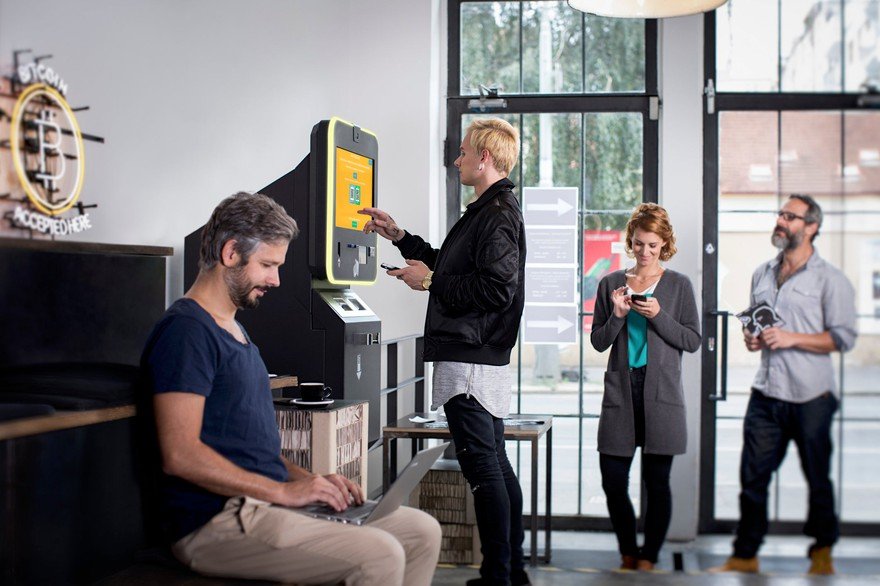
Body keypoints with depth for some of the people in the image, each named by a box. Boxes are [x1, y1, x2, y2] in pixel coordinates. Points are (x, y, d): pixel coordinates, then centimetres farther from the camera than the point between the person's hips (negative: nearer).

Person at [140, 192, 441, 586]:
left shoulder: (234, 331, 21)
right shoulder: (186, 330, -12)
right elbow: (180, 454, -22)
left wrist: (310, 480, 7)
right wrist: (283, 491, -17)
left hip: (265, 503, 10)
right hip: (215, 521, -10)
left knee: (423, 532, 4)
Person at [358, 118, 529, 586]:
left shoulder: (498, 214, -13)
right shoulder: (489, 210, 20)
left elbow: (495, 288, -24)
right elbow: (451, 268, 29)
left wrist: (430, 280, -13)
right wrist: (398, 237, 27)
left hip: (470, 361, -11)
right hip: (480, 357, 11)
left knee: (482, 467, -7)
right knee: (496, 464, 14)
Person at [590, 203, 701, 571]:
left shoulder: (678, 285, 5)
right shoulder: (611, 283, 9)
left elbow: (692, 341, 0)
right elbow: (598, 342, 8)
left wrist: (658, 316, -12)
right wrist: (617, 316, -9)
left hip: (661, 395, -1)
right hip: (620, 392, 2)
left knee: (657, 482, 1)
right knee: (613, 480, 1)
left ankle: (648, 559, 15)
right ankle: (628, 554, 21)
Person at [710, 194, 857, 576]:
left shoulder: (829, 279, -4)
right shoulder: (762, 275, 15)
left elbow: (843, 337, -9)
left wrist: (791, 338, -16)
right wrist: (752, 337, 5)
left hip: (811, 397, -5)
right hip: (766, 393, 5)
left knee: (817, 479, 8)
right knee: (753, 476, 3)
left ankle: (822, 552, 27)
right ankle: (745, 556, 11)